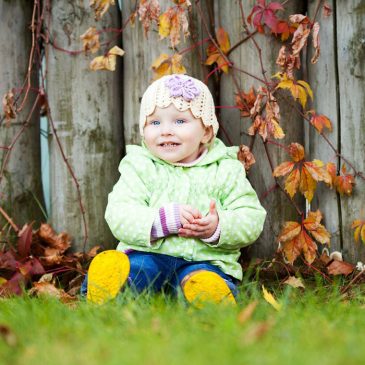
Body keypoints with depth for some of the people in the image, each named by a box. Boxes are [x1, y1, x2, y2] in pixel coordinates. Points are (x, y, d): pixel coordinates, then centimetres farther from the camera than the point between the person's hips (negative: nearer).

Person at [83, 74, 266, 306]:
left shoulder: (226, 170, 11)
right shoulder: (139, 168, 10)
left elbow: (252, 219, 4)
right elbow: (118, 217, -4)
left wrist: (218, 228, -18)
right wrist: (165, 219, -20)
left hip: (206, 260, 0)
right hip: (148, 255, 1)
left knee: (207, 286, -37)